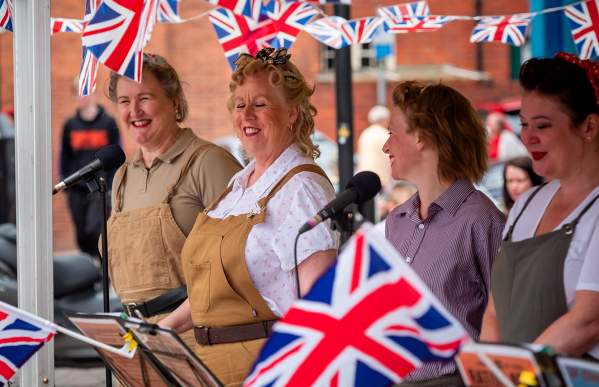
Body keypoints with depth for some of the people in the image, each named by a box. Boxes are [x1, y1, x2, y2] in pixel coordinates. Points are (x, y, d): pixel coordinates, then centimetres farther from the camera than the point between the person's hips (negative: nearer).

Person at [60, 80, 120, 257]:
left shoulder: (108, 123, 0)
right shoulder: (70, 125, 8)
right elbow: (64, 156, 15)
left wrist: (112, 185, -4)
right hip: (76, 189, 4)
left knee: (94, 229, -18)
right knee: (82, 235, 5)